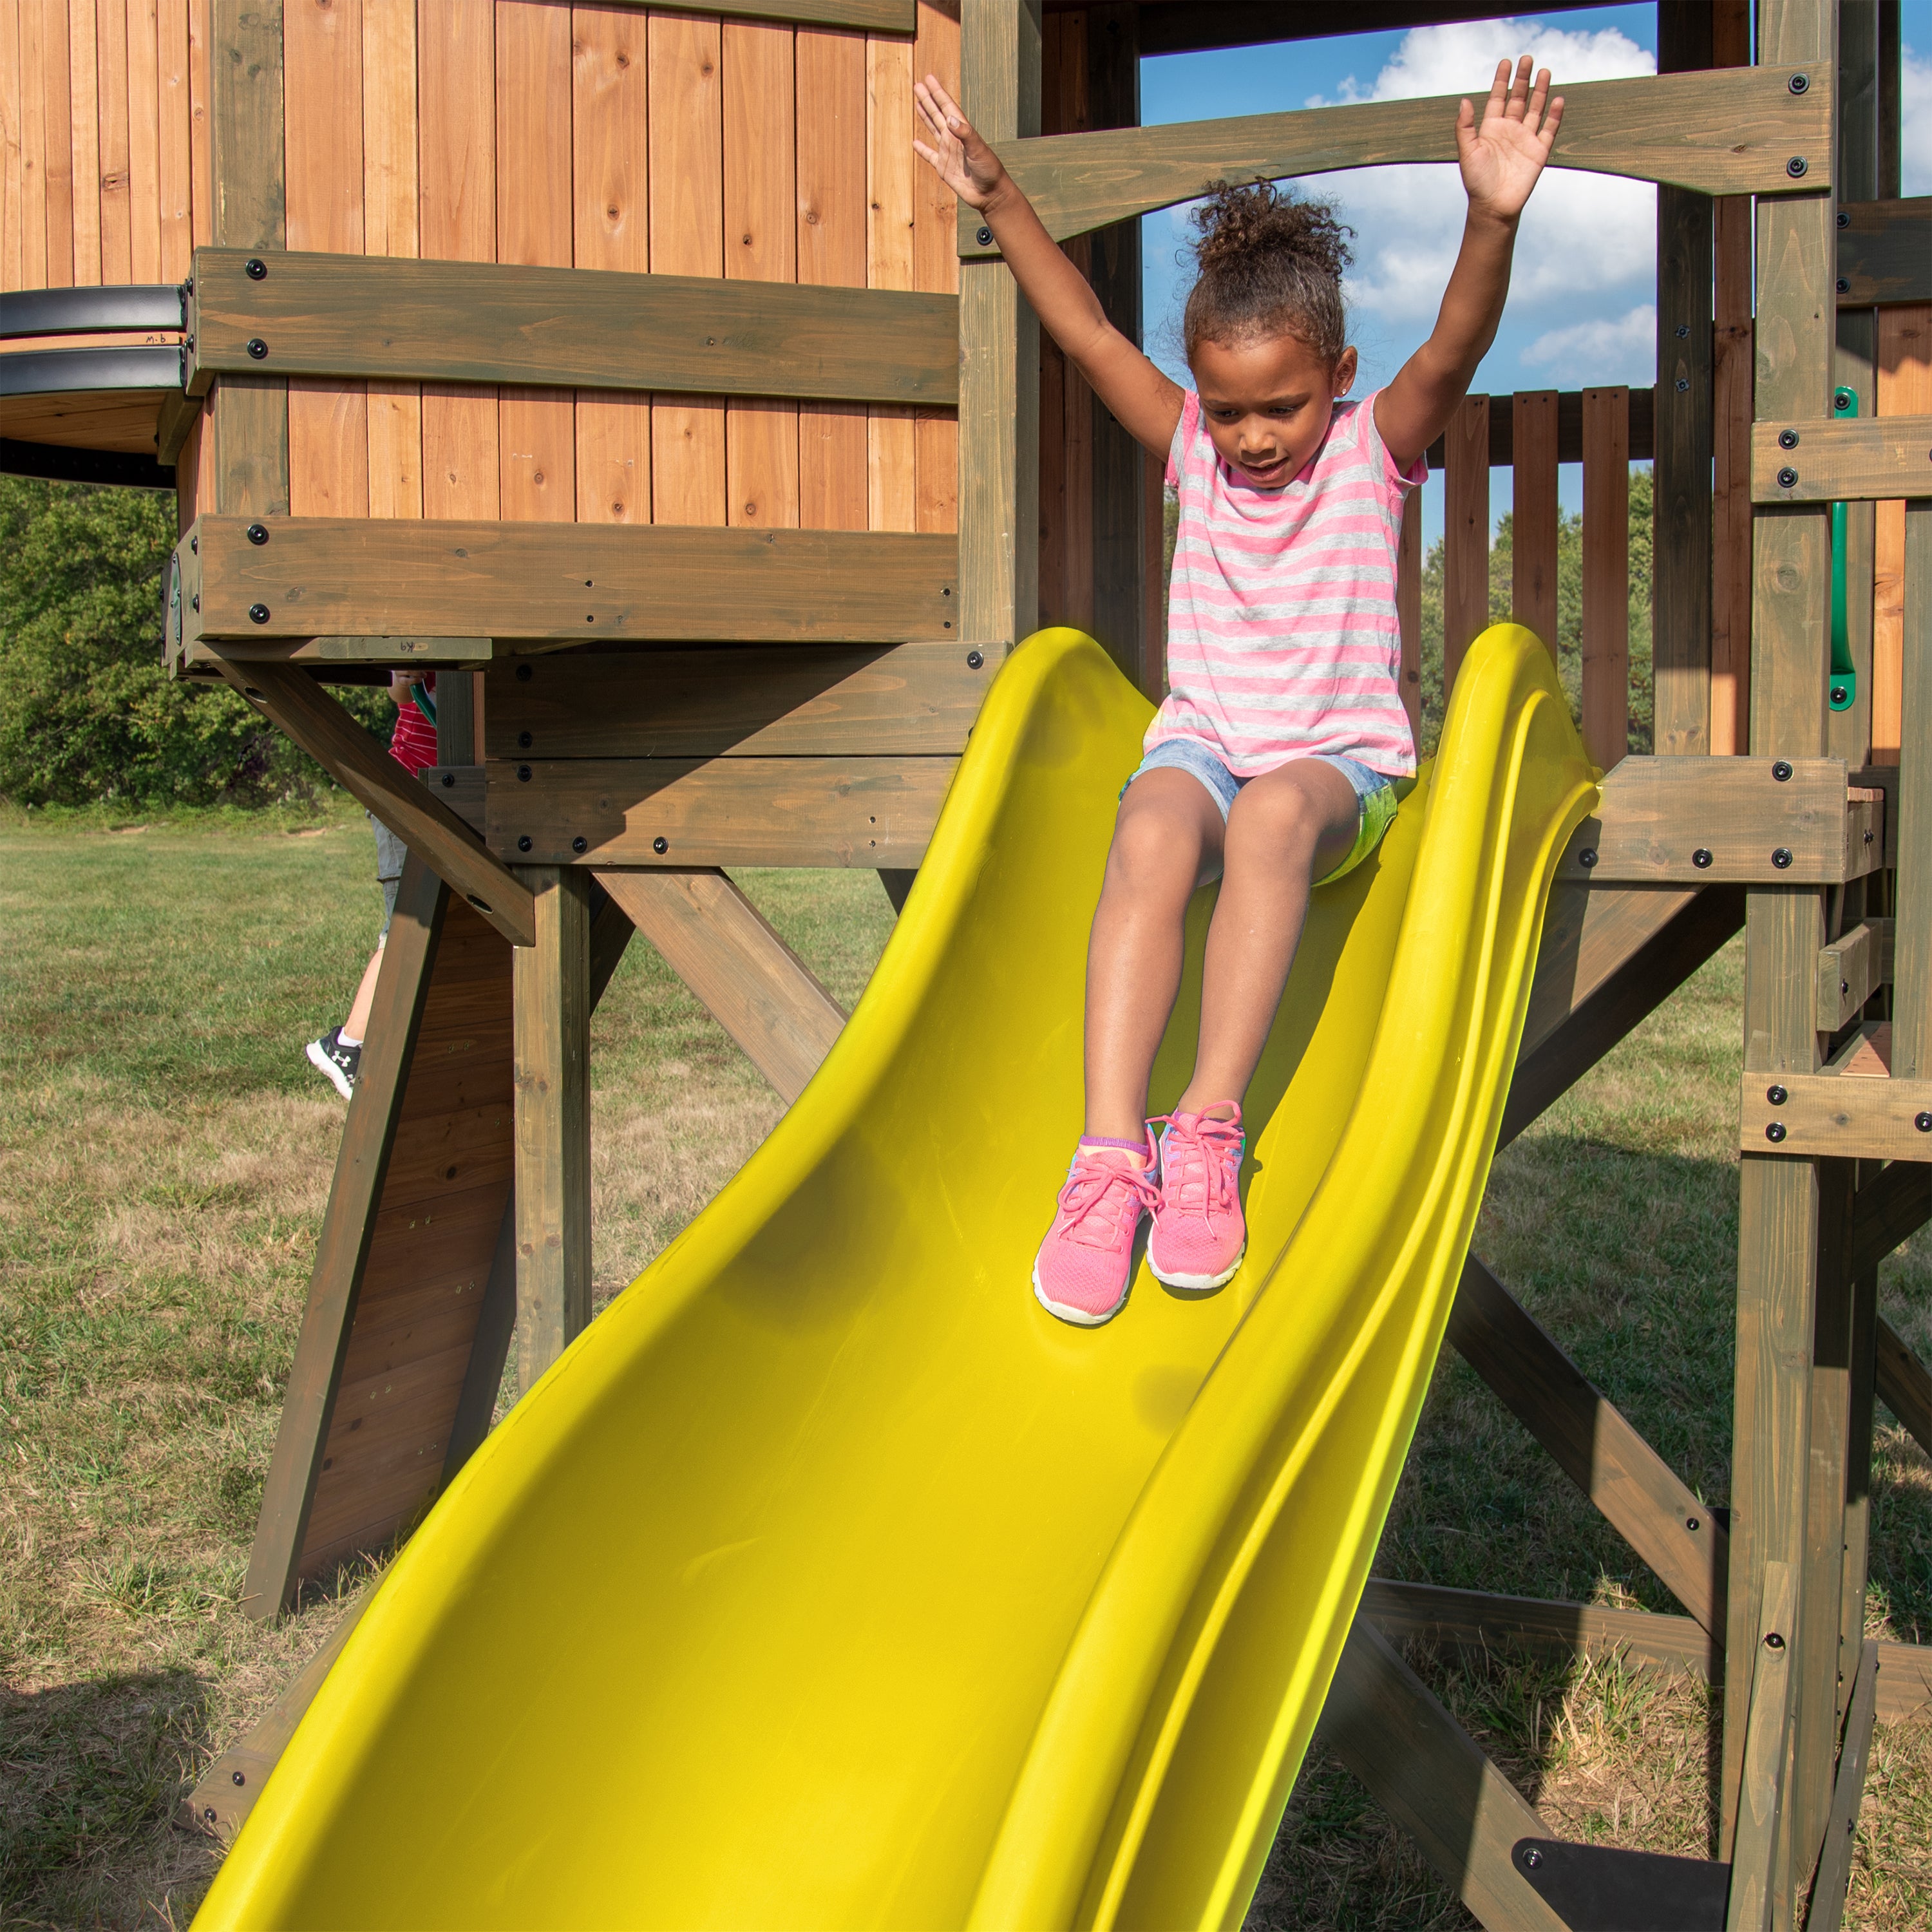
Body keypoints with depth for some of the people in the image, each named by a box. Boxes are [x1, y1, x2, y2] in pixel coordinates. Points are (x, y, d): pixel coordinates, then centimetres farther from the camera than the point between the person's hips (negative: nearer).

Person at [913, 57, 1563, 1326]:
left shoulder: (1375, 449, 0)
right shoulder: (1193, 448, 8)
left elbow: (1455, 352, -19)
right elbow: (1087, 331, 4)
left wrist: (1493, 221, -36)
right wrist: (999, 199, -3)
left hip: (1342, 758, -2)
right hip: (1203, 738, 2)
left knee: (1271, 820, -38)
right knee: (1150, 838, -33)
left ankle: (1210, 1129, -38)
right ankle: (1111, 1150, -42)